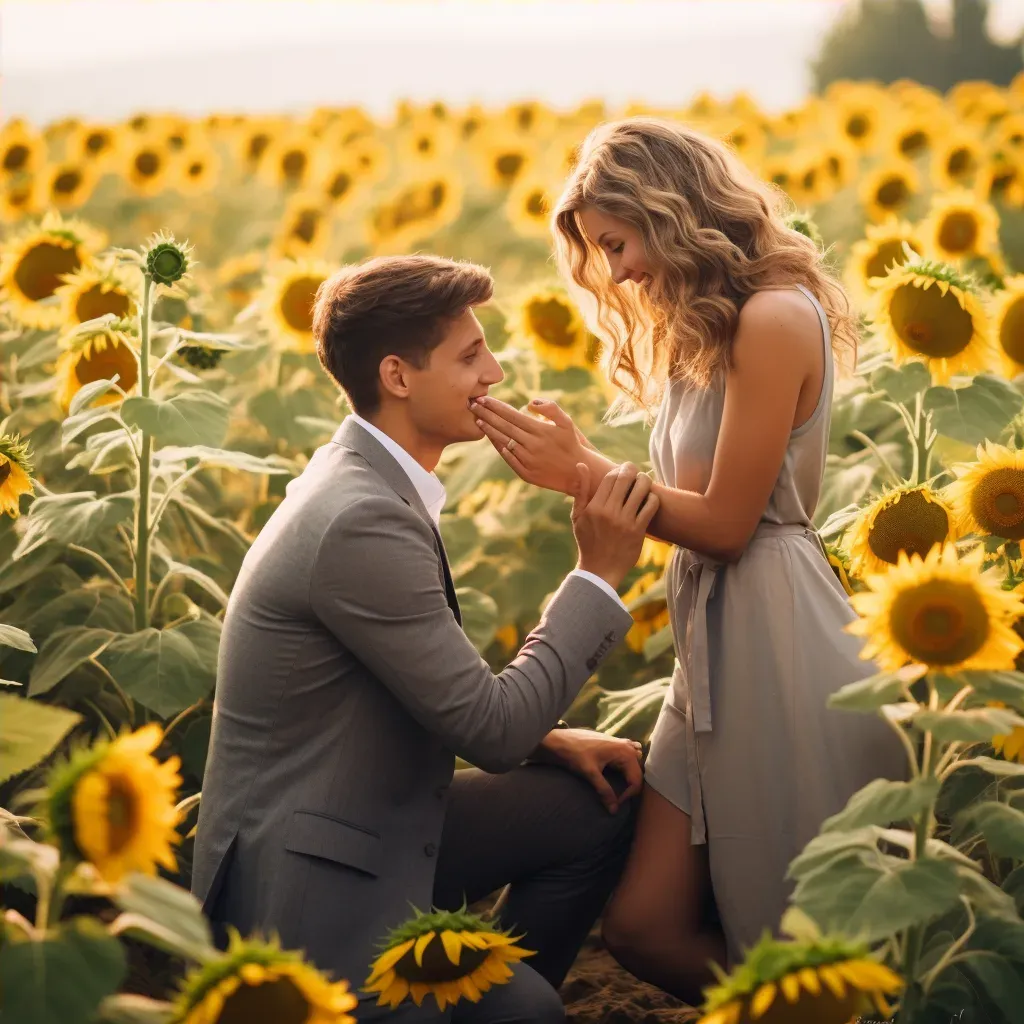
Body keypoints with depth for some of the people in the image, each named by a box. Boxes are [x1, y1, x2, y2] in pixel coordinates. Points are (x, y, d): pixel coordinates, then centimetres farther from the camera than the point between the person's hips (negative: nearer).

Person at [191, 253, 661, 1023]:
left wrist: (548, 737, 5)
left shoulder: (365, 477, 6)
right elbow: (490, 728, -20)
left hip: (375, 820, 10)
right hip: (306, 882, -10)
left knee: (598, 807, 10)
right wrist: (600, 575, -14)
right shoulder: (363, 519, -24)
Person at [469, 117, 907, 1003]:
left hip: (776, 645, -9)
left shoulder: (774, 318, -14)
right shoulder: (705, 330, 16)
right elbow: (699, 507, 11)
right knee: (644, 927, 5)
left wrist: (586, 470, -12)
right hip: (715, 648, 9)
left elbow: (726, 522, -15)